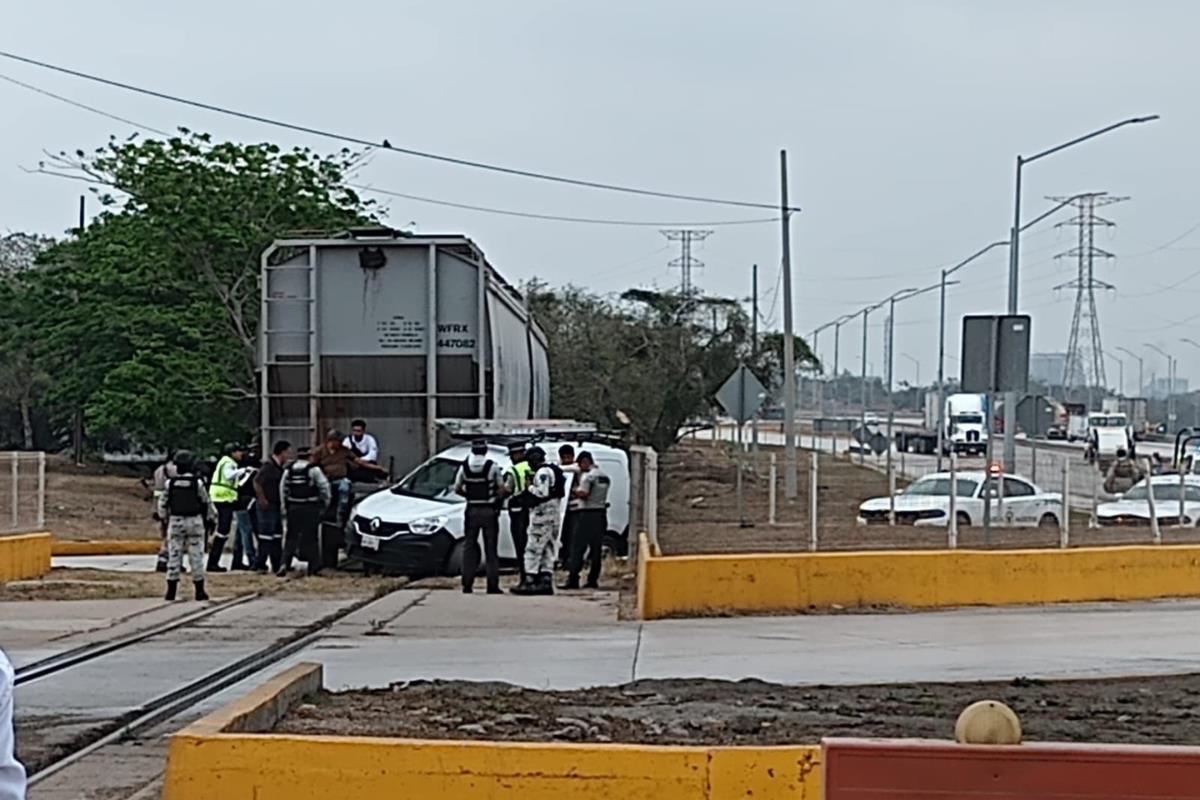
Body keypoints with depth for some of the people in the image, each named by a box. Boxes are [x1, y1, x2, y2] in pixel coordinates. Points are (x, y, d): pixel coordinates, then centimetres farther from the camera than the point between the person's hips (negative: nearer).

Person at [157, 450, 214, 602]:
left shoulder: (170, 483, -3)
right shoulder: (197, 483, -9)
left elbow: (162, 503, 5)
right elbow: (207, 502, -1)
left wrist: (164, 518, 21)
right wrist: (211, 516, 14)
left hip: (175, 521, 2)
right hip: (194, 521, -2)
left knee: (174, 555, 6)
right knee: (196, 556, 2)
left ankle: (171, 591, 4)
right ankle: (199, 591, 4)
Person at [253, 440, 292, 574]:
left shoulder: (279, 467, 13)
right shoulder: (268, 466, -16)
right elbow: (257, 482, -24)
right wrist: (262, 500, -20)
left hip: (276, 506, 9)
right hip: (267, 506, -9)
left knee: (277, 537, 12)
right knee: (266, 537, -7)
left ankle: (277, 565, 18)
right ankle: (260, 566, -3)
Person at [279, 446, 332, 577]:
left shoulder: (288, 470, 5)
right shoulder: (313, 469, -9)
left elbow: (283, 490, 7)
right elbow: (324, 487, -10)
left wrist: (284, 507, 14)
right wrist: (326, 502, 4)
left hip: (293, 507, 3)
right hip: (311, 508, -3)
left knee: (291, 537, 8)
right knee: (311, 537, 4)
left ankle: (285, 564, -5)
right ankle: (313, 567, 6)